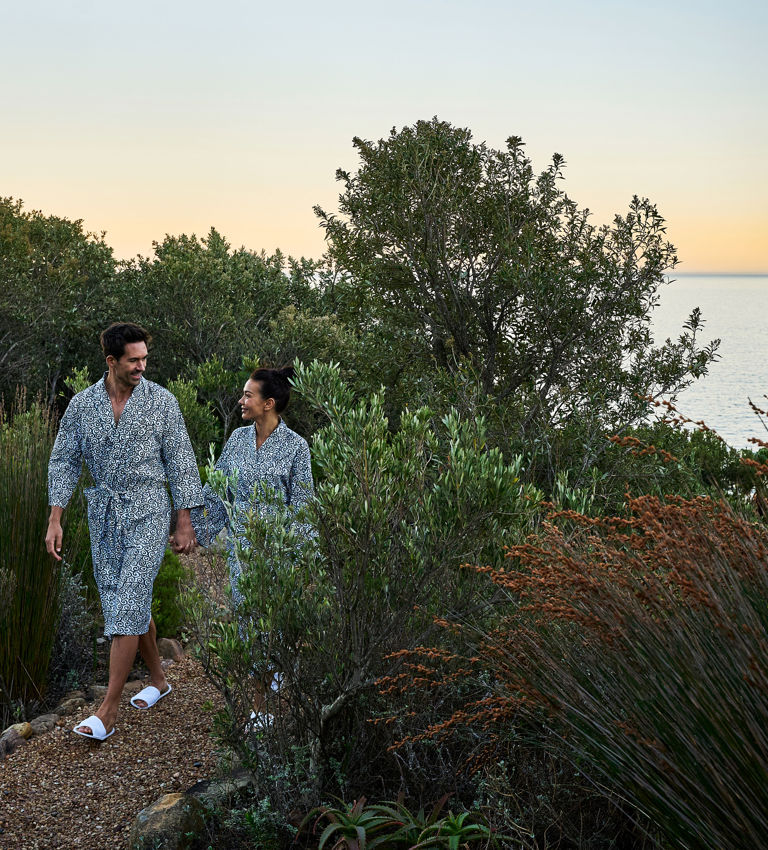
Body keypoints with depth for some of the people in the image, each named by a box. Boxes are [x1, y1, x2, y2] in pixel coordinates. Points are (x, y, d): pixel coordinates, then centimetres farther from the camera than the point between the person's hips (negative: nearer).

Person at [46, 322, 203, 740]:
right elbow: (63, 461, 6)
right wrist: (55, 520, 0)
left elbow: (180, 462, -2)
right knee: (124, 603, 12)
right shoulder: (82, 404, 1)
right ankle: (158, 678, 32)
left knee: (127, 605, -10)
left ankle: (108, 710, -7)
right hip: (103, 513, 4)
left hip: (147, 511, -4)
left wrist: (185, 521, -3)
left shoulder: (162, 401, -6)